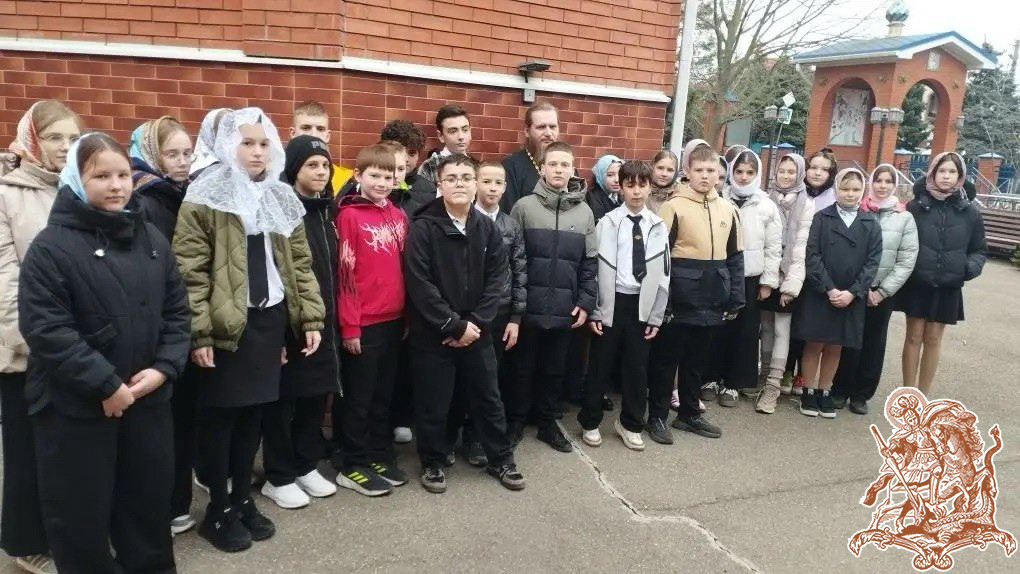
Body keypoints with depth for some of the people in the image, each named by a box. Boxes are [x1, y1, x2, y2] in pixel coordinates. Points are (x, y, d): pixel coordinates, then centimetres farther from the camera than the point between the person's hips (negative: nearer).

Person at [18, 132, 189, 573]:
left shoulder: (152, 240, 6)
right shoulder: (51, 247, -11)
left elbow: (176, 311, 8)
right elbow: (46, 330, -18)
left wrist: (164, 367, -6)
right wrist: (105, 385, -19)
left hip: (147, 398, 5)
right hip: (75, 407, -5)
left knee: (150, 497, 18)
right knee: (81, 511, 9)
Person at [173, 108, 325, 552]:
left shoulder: (281, 198, 11)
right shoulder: (206, 197, -7)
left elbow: (300, 263, 12)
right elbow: (190, 270, -12)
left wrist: (311, 317, 5)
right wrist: (199, 331, -17)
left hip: (271, 318, 5)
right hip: (226, 322, -5)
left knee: (253, 412, 14)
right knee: (221, 416, 6)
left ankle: (243, 499, 29)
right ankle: (218, 510, 20)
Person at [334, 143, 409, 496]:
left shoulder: (398, 216, 10)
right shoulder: (349, 216, -8)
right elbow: (344, 275, -11)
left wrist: (407, 315, 12)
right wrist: (349, 325, -13)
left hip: (393, 320, 6)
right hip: (363, 323, -6)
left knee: (384, 394, 15)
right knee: (358, 397, 5)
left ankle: (380, 456, 28)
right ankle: (351, 466, 17)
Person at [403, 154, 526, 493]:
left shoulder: (488, 229, 3)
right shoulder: (423, 227, -9)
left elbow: (497, 279, 0)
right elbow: (419, 284, -15)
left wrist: (475, 323, -10)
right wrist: (454, 325, -15)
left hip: (476, 330, 3)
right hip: (432, 333, -3)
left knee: (488, 397, 14)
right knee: (433, 402, 7)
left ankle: (501, 459, 30)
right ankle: (433, 462, 28)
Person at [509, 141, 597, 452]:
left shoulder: (584, 212, 5)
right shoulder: (524, 206, -4)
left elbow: (590, 262, 7)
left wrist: (585, 302, 0)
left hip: (565, 309, 3)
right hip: (529, 307, -2)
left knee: (555, 370, 14)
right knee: (523, 368, 10)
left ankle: (548, 423, 29)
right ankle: (515, 423, 26)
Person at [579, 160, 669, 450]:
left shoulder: (658, 227, 4)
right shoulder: (607, 223, -3)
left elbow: (663, 274, 5)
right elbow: (596, 268, -4)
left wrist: (656, 315, 2)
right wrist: (593, 310, -8)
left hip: (642, 304, 2)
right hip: (611, 303, -2)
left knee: (637, 367, 10)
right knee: (601, 365, 7)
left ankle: (630, 424, 26)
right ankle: (590, 422, 22)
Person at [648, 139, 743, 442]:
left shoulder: (728, 209, 7)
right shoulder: (674, 207, -7)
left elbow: (735, 258, 11)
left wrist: (735, 300, 7)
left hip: (713, 301, 5)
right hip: (680, 300, -4)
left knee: (697, 360, 16)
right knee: (666, 358, 6)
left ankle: (689, 413, 30)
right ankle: (657, 415, 19)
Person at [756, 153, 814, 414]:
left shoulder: (807, 205, -1)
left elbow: (801, 245, -7)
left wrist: (792, 283, -13)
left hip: (788, 275, -3)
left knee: (782, 329, -4)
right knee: (766, 326, 9)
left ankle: (773, 385, -3)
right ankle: (767, 377, 21)